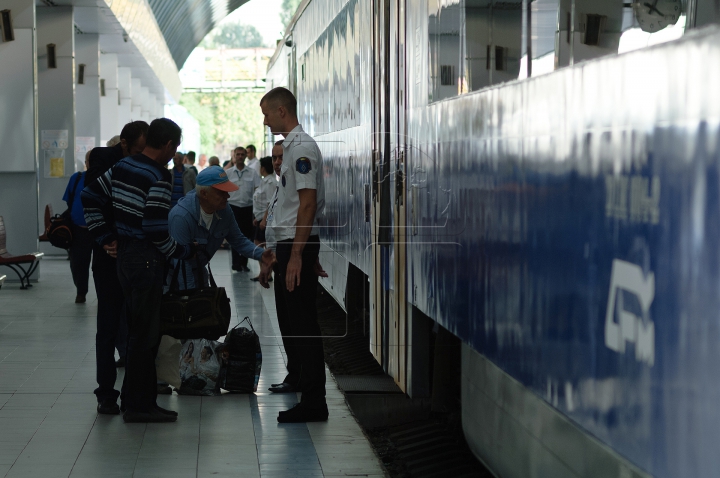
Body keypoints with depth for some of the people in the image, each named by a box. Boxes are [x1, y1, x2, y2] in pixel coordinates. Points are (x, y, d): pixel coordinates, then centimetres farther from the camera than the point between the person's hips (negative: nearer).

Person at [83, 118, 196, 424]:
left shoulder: (122, 167, 9)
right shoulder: (158, 178, -17)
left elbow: (89, 197, 13)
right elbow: (156, 230, -20)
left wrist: (104, 237, 14)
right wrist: (184, 251, -5)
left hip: (124, 256, 9)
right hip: (146, 260, -9)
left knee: (142, 332, 16)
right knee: (144, 334, -2)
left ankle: (143, 400, 23)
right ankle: (138, 405, 4)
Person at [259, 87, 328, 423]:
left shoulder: (302, 148, -15)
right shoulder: (290, 147, 17)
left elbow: (308, 203, -21)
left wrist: (296, 255, -23)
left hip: (299, 245, -11)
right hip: (287, 243, 11)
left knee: (303, 325, -7)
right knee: (289, 323, 14)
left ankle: (313, 403, -4)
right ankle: (298, 390, 22)